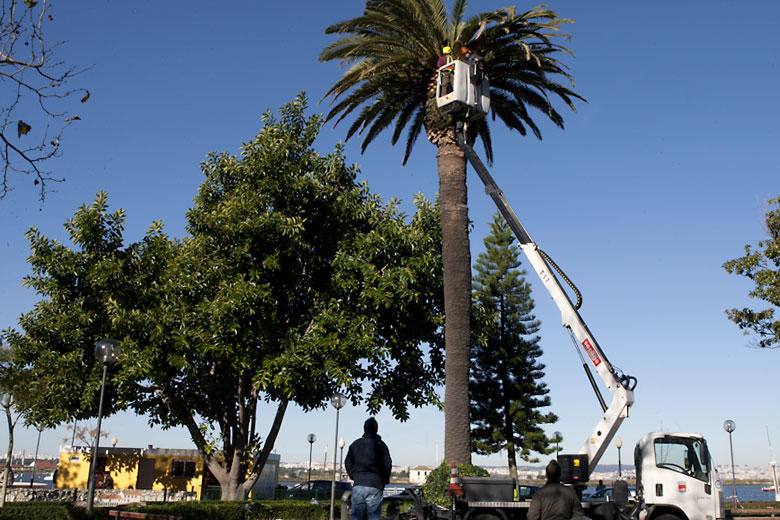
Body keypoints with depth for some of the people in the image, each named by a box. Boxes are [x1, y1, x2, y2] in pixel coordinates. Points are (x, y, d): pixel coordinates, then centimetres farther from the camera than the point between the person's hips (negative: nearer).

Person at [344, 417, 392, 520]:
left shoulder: (355, 444, 11)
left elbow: (347, 463, 9)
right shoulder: (380, 444, 0)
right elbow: (387, 464, -5)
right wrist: (384, 480, 9)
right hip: (375, 486, -3)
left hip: (358, 486, 3)